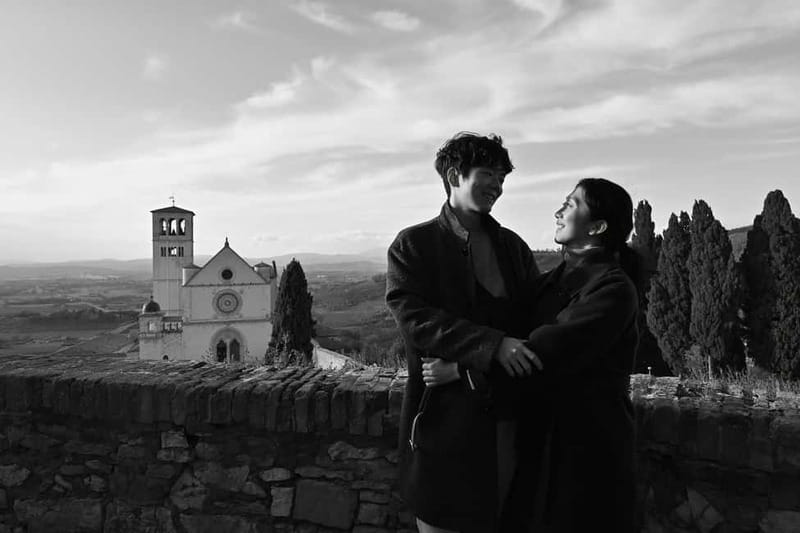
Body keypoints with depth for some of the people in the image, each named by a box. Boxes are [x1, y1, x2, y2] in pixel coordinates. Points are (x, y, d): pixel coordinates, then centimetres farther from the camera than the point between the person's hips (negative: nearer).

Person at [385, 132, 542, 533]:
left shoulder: (512, 245, 12)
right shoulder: (413, 245, -2)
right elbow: (415, 319, -14)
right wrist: (492, 345, -24)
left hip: (510, 413, 4)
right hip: (445, 415, -3)